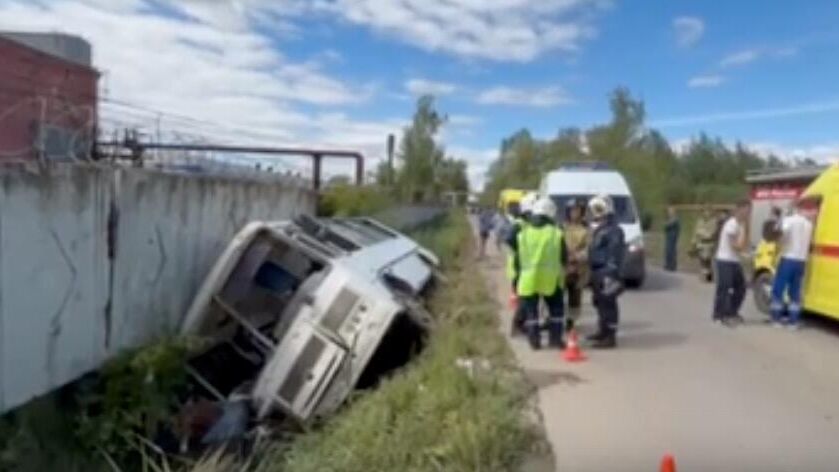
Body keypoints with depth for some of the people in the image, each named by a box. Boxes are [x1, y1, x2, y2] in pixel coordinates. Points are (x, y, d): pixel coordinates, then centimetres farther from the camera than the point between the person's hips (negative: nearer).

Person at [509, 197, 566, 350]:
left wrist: (518, 276, 14)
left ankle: (534, 339, 11)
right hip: (550, 279, -1)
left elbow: (518, 258, 5)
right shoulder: (556, 233, -4)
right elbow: (563, 257, 3)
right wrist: (560, 271, 21)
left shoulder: (523, 233, 3)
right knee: (556, 309, 14)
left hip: (528, 279, 1)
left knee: (531, 311, 11)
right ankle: (555, 338, 13)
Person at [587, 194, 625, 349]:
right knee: (600, 302, 18)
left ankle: (610, 337, -6)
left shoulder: (613, 230, -14)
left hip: (606, 272, -10)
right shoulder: (599, 229, 19)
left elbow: (614, 254, -21)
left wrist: (611, 274, -26)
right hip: (598, 272, 11)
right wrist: (592, 272, 25)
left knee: (608, 304, -8)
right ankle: (603, 332, 30)